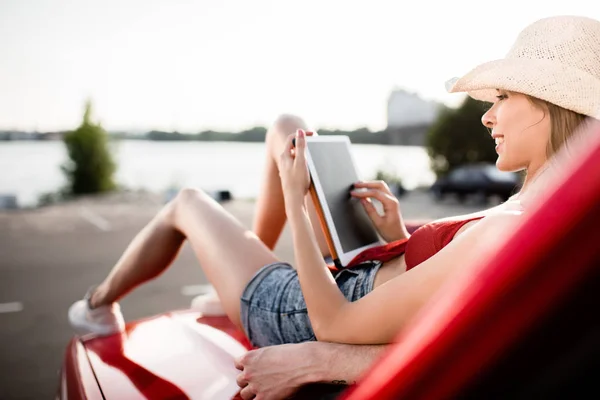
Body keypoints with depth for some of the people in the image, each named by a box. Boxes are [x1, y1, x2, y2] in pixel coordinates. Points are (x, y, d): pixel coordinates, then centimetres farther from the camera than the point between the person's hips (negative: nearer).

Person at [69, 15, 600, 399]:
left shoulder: (505, 232, -36)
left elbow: (335, 326, -29)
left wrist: (293, 194, -23)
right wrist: (402, 239, -6)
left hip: (304, 314, -7)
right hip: (349, 287, 8)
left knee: (187, 204, 16)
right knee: (288, 128, 12)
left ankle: (100, 306, 45)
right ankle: (254, 255, 34)